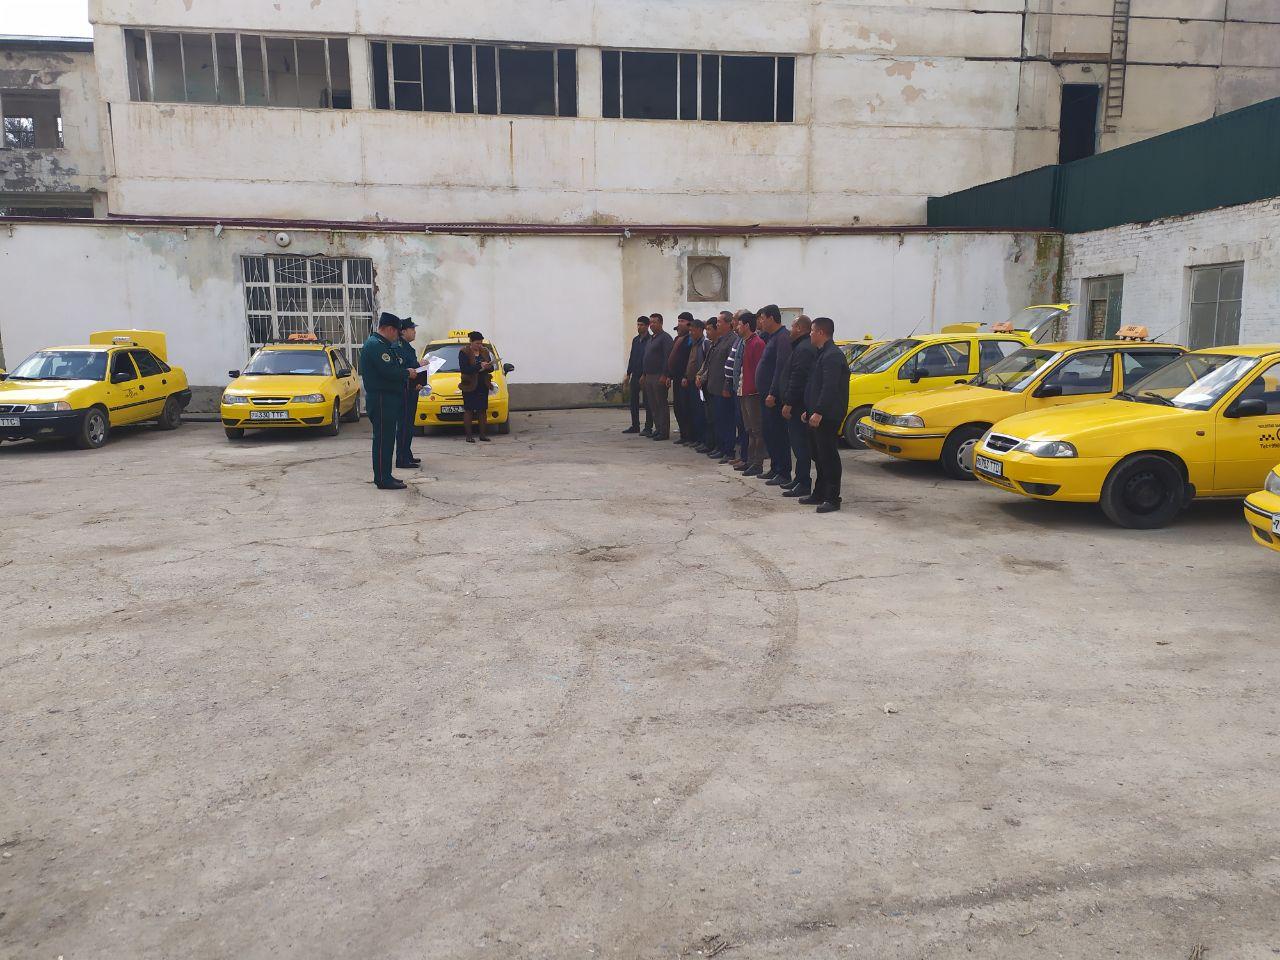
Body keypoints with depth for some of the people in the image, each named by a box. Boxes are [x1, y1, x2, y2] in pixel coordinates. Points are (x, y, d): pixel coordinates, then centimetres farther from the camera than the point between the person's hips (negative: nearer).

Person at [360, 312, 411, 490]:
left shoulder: (382, 344, 20)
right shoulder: (375, 345, -15)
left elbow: (392, 367, 18)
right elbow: (389, 371, -23)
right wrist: (407, 373, -8)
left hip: (388, 399, 11)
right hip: (381, 399, -11)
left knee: (386, 438, 14)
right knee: (383, 438, -8)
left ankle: (384, 476, 21)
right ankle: (383, 479, -5)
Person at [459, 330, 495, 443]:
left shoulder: (485, 352, 9)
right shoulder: (464, 352, -6)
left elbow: (491, 369, 10)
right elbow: (463, 369, -18)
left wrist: (488, 367, -15)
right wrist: (479, 367, -25)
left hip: (483, 386, 5)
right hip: (469, 386, -5)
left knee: (483, 410, 6)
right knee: (468, 410, -1)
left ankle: (483, 434, 12)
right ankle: (468, 435, 3)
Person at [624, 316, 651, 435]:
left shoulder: (650, 340, -9)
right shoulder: (635, 340, 13)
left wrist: (645, 376, -18)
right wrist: (628, 374, 15)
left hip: (646, 376, -7)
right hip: (635, 375, 7)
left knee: (647, 402, -2)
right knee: (633, 401, 10)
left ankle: (648, 428, 3)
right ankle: (635, 426, 19)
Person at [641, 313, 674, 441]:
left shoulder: (665, 338, -9)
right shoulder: (651, 339, 19)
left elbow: (668, 357, -17)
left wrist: (664, 375, -22)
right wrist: (645, 375, 17)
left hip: (659, 377, -9)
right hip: (649, 376, 9)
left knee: (662, 404, -6)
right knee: (652, 405, 11)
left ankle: (664, 432, -3)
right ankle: (658, 429, 18)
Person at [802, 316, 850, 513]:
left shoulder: (832, 356, -16)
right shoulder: (823, 354, 17)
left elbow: (830, 387, -24)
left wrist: (818, 412, -26)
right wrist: (809, 410, 21)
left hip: (827, 416, -10)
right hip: (818, 414, 10)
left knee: (829, 456, -6)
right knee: (819, 456, 15)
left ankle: (832, 499, -2)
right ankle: (819, 493, 24)